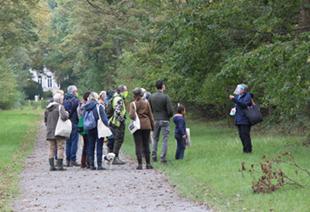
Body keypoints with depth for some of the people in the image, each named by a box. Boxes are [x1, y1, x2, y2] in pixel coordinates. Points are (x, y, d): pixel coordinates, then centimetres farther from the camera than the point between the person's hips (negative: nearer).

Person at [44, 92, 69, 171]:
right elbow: (64, 117, -23)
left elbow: (45, 119, 19)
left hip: (50, 132, 6)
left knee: (51, 149, 10)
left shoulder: (48, 108, 12)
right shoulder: (60, 107, -11)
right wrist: (67, 114, -3)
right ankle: (59, 165, -5)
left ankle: (51, 165, 8)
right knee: (60, 148, -1)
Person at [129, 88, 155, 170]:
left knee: (138, 145, 3)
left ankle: (140, 164, 0)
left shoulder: (133, 104, -6)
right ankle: (148, 164, 11)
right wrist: (152, 126, 13)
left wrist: (135, 118, 5)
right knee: (146, 145, 10)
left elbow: (131, 115, -17)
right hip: (146, 125, 2)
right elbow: (150, 115, 6)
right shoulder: (146, 103, 3)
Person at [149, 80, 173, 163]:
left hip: (155, 121, 4)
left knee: (155, 139, 15)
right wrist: (170, 116, 6)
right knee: (165, 140, 2)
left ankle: (154, 156, 15)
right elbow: (170, 111, -15)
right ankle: (163, 157, -1)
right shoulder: (166, 97, -13)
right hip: (164, 120, -4)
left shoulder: (151, 97, 0)